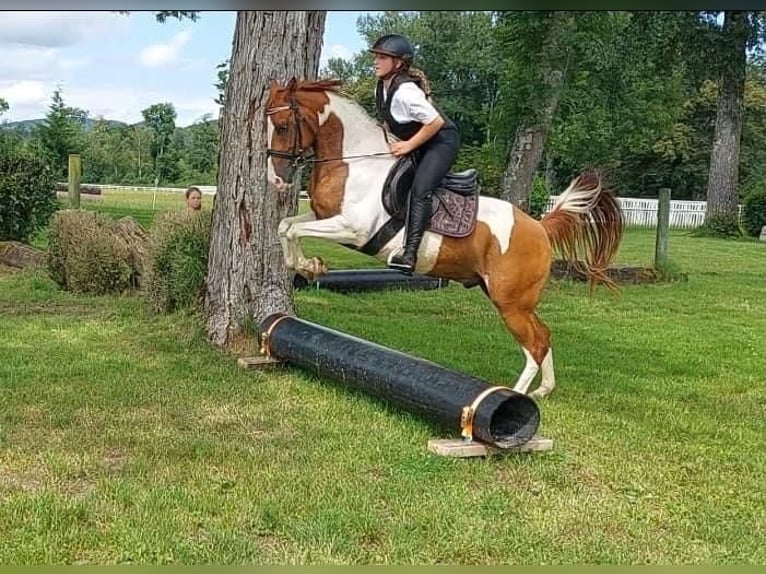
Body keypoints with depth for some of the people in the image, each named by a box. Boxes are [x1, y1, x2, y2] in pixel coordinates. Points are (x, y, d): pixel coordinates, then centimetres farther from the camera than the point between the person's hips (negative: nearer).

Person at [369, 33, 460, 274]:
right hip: (418, 146, 11)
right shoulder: (381, 88, 1)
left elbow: (436, 122, -27)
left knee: (420, 190, -26)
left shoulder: (405, 91, -26)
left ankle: (409, 253, -36)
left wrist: (409, 145, -21)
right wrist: (390, 140, 4)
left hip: (442, 141, -11)